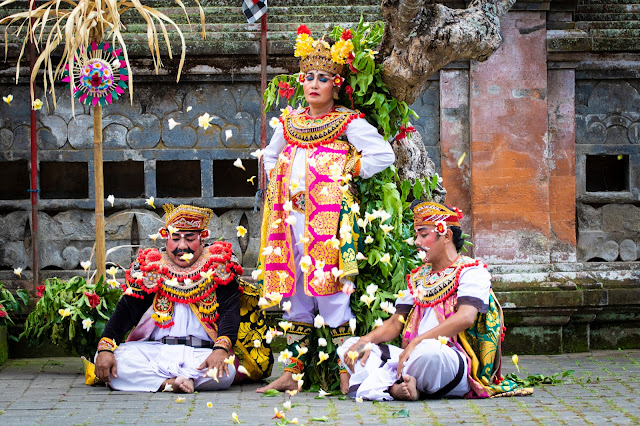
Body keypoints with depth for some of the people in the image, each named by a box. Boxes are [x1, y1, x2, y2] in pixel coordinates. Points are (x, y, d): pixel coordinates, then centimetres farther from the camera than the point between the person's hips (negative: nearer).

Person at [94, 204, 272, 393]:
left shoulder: (217, 265, 7)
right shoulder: (152, 267, 11)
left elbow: (230, 310, -4)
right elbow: (126, 310, 3)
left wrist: (221, 349, -25)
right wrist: (105, 348, -16)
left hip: (201, 353, -1)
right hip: (153, 350, 2)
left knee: (225, 372, -35)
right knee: (108, 359, -25)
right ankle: (169, 382, -27)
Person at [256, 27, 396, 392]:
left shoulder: (349, 123, 1)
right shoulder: (290, 123, 16)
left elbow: (384, 155, -5)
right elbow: (270, 156, 33)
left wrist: (348, 170, -5)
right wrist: (278, 182, 16)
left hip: (331, 215, -6)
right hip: (293, 215, 6)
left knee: (331, 292, -11)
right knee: (296, 296, 8)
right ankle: (292, 374, 12)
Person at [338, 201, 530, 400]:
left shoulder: (471, 270, 1)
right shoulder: (418, 277, 23)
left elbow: (465, 318, -17)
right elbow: (395, 323, 17)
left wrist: (416, 342, -26)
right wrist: (366, 340, -6)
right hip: (413, 355, 7)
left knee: (428, 349, -41)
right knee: (351, 346, -5)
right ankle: (394, 387, -28)